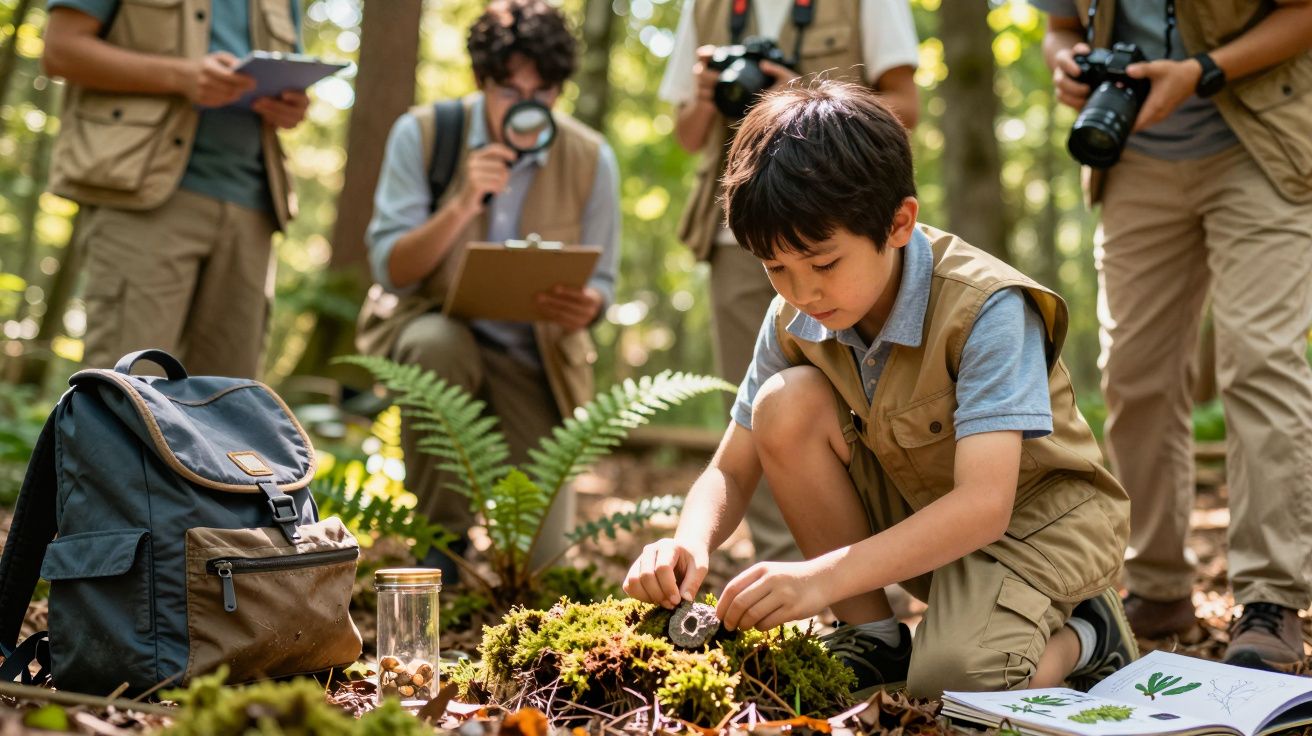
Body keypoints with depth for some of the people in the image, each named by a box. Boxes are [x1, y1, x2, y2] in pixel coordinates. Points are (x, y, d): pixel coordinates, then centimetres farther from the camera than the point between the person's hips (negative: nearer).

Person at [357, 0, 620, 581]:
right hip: (432, 326, -1)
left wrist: (584, 307, -26)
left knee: (537, 553, -7)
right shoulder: (423, 134, -11)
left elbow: (599, 283, -1)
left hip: (531, 355, 1)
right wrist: (461, 206, -30)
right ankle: (441, 535, -19)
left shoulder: (590, 159, -8)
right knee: (437, 345, -40)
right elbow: (390, 269, -14)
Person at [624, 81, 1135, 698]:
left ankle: (1084, 636, 3)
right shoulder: (794, 320, -11)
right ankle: (872, 639, -6)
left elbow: (985, 504, -39)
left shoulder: (985, 309, -29)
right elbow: (730, 472, -6)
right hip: (917, 508, 6)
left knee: (954, 679, -34)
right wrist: (689, 544, -31)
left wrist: (824, 576, -51)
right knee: (787, 404, -20)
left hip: (1041, 510, -6)